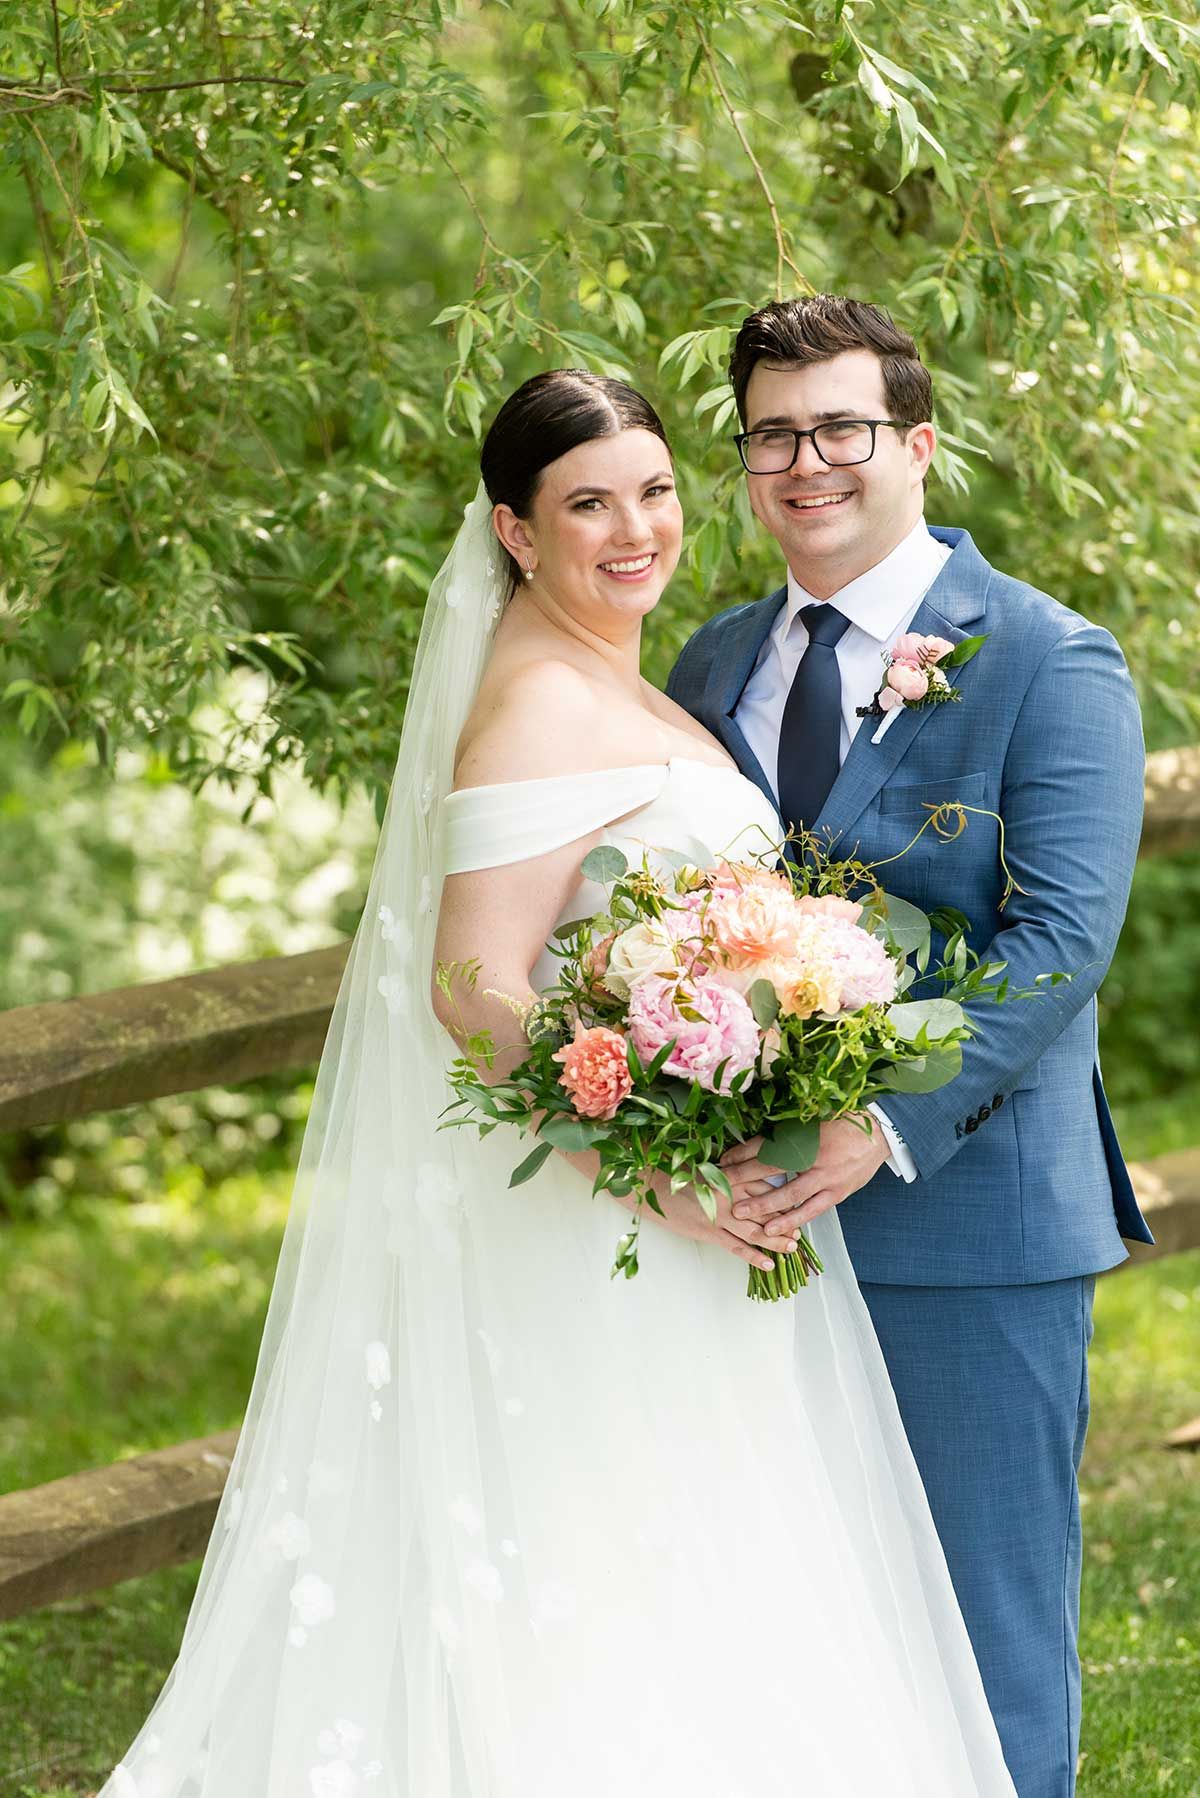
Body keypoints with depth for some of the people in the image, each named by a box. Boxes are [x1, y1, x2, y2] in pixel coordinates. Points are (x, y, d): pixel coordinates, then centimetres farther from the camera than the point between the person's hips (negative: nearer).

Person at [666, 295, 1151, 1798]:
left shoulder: (1051, 662, -6)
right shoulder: (713, 666, 12)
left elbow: (1060, 935, -15)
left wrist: (887, 1126, -26)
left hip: (964, 1210, -5)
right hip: (761, 1214, 5)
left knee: (986, 1620, 4)